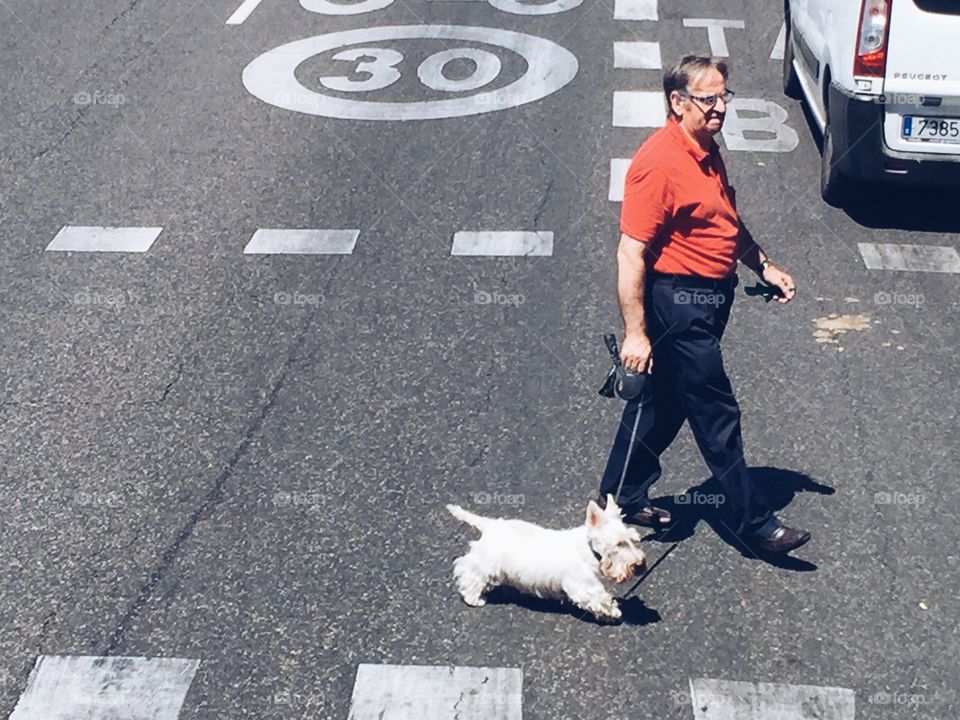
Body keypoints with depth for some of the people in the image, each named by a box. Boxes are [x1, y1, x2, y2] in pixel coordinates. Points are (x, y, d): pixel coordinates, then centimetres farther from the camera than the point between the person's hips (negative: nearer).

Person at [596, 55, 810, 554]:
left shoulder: (706, 150, 9)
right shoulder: (659, 163, -21)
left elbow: (729, 223, 25)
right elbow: (631, 254, -23)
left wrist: (763, 265, 15)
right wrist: (635, 333, -24)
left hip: (710, 298, 10)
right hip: (678, 303, -10)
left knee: (663, 403, 18)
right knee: (717, 416, 0)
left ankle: (624, 498, 32)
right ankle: (754, 522, 12)